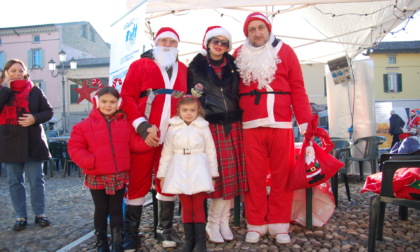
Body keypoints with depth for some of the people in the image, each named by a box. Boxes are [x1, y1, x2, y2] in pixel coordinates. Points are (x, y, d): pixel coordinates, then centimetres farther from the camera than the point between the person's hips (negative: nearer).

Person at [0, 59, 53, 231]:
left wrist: (35, 118, -14)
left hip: (33, 143, -1)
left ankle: (40, 214, 18)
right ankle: (21, 217, 19)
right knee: (15, 182, 8)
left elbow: (48, 112, 4)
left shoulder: (34, 91, 3)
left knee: (37, 181, 5)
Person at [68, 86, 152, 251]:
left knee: (116, 210, 11)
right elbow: (75, 148, -5)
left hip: (119, 176, 1)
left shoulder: (126, 124, 3)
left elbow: (135, 144, 2)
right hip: (97, 177, -1)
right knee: (101, 210, 14)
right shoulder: (85, 125, -3)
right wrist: (90, 161, -19)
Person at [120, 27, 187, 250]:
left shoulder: (183, 70, 16)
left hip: (172, 137, 3)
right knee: (138, 183, 2)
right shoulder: (139, 66, 7)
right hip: (143, 135, -3)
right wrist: (143, 128, -12)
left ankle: (165, 229, 23)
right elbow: (127, 98, -2)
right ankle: (131, 233, 14)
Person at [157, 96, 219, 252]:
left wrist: (213, 174, 2)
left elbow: (211, 151, 3)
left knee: (198, 206, 2)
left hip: (198, 170, -1)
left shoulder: (203, 127, 2)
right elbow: (166, 153, 6)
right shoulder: (173, 128, 5)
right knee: (186, 207, 7)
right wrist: (162, 174, 5)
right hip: (180, 170, 1)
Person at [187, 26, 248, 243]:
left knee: (231, 174, 3)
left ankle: (223, 221, 18)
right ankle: (213, 223, 12)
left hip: (233, 125, 4)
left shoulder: (232, 65, 13)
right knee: (217, 173, -4)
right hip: (211, 125, -3)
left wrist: (240, 117, 7)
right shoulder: (196, 66, 4)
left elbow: (239, 92, 15)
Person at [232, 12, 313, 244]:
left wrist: (305, 120, -3)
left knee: (281, 175, 5)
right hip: (251, 126, 1)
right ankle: (256, 224, 17)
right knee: (254, 176, 4)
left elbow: (297, 88, 4)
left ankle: (279, 224, 18)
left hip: (281, 124, 0)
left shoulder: (284, 51, 8)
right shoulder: (239, 55, 12)